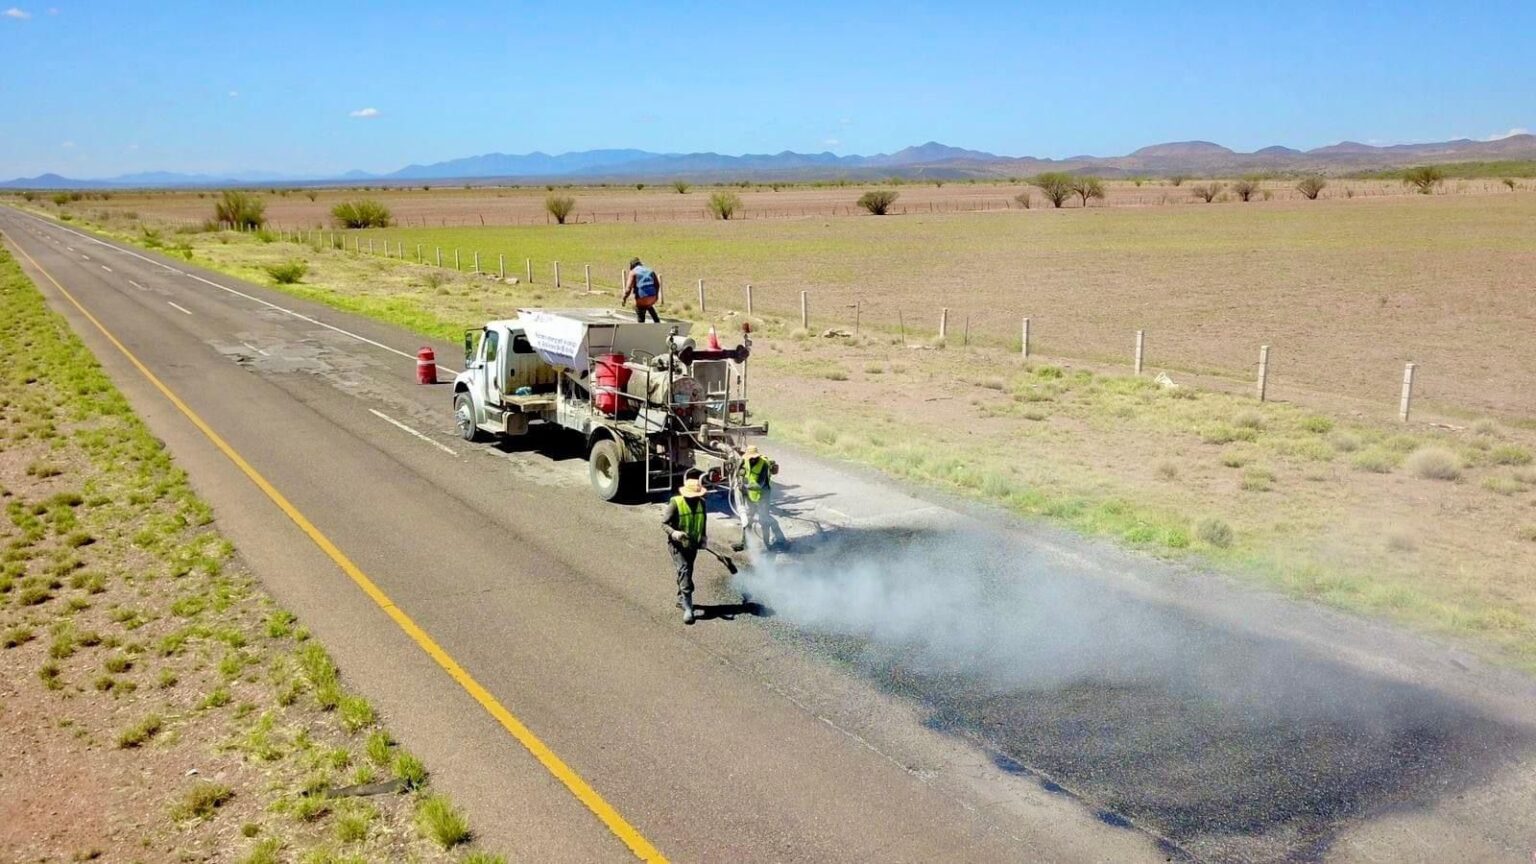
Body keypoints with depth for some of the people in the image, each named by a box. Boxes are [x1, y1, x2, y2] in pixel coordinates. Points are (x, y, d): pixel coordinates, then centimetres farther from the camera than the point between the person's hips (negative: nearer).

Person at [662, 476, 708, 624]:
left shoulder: (701, 503, -1)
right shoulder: (675, 503, -17)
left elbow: (703, 522, 17)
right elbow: (664, 523, -13)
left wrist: (704, 537, 8)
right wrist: (674, 533, -29)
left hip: (692, 545, 6)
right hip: (677, 544, -6)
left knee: (687, 571, 18)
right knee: (684, 569, -19)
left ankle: (681, 599, 39)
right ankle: (687, 608, -22)